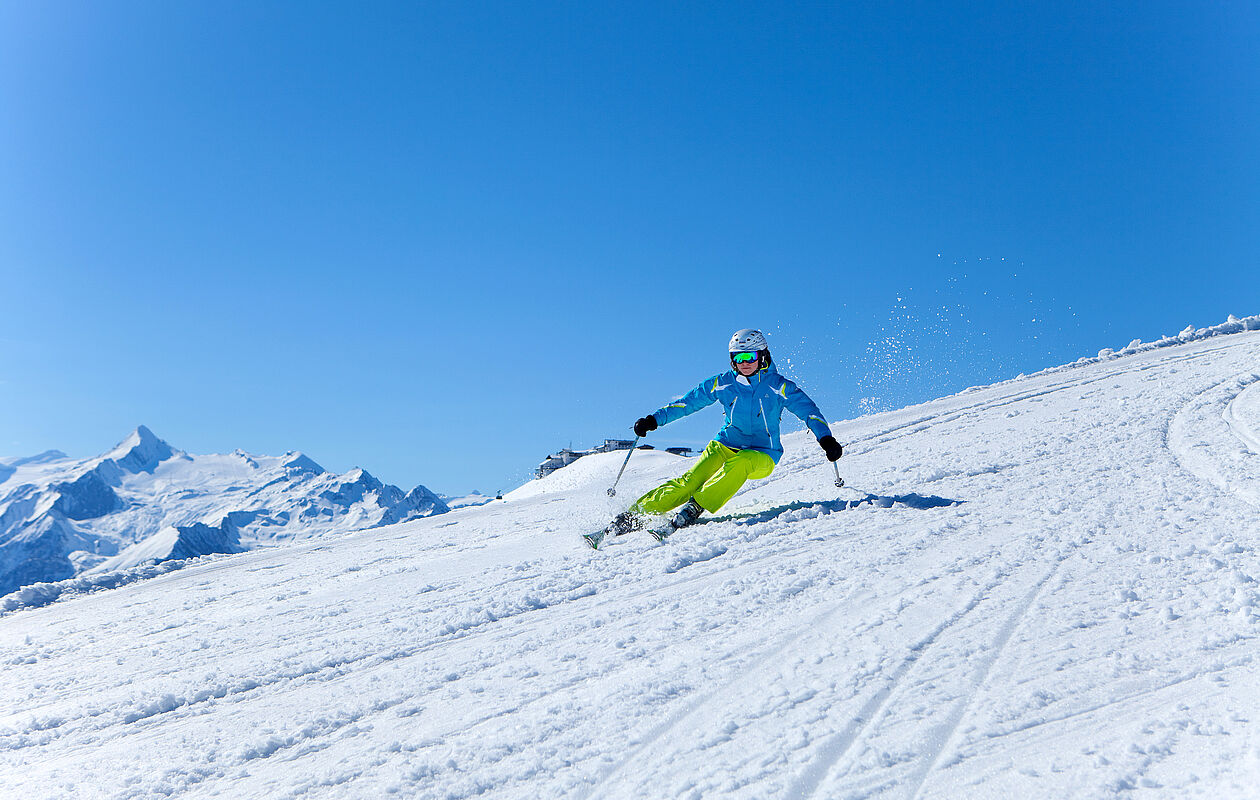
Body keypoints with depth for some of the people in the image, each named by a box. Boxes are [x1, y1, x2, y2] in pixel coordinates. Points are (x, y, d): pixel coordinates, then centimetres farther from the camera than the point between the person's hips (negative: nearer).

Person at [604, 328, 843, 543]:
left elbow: (808, 410, -2)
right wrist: (654, 419, 4)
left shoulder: (779, 387, -3)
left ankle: (693, 509, -42)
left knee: (739, 464, -39)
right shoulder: (723, 383, 3)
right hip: (725, 446, 2)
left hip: (762, 456, -2)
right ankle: (635, 514, -24)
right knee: (690, 481, -22)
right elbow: (688, 402, 10)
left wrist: (826, 439, -17)